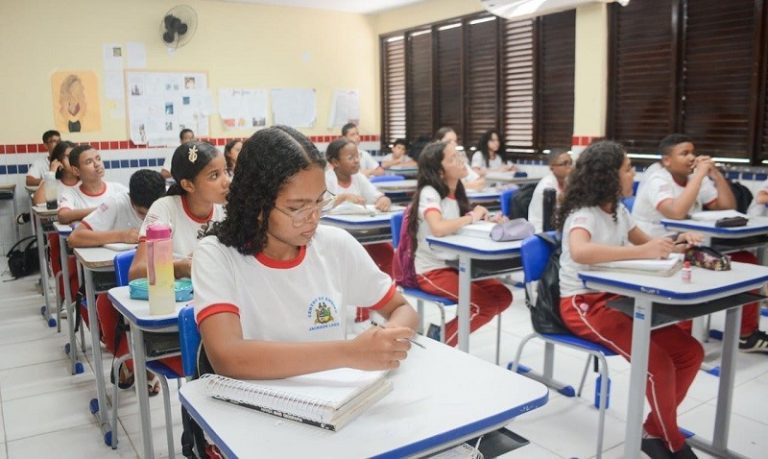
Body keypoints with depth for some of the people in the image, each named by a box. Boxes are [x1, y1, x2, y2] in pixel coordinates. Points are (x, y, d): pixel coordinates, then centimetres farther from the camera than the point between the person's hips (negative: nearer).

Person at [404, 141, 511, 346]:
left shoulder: (456, 192, 7)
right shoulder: (429, 193, -18)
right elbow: (438, 228, -36)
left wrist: (485, 220, -12)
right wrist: (471, 216, -20)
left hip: (455, 263, 8)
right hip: (431, 270, -8)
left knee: (502, 296, -3)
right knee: (485, 304, -18)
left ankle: (445, 331, 9)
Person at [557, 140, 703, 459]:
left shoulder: (618, 211, 8)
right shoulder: (583, 214, -19)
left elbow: (647, 243, 23)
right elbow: (580, 252, -41)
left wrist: (675, 243, 1)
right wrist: (640, 252, -40)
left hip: (616, 298, 9)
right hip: (583, 305, -9)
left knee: (689, 352, 0)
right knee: (658, 364, -22)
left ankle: (654, 430, 13)